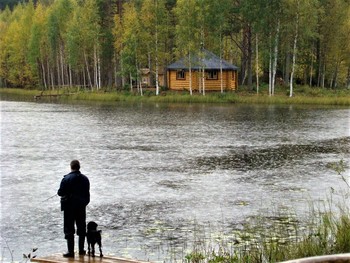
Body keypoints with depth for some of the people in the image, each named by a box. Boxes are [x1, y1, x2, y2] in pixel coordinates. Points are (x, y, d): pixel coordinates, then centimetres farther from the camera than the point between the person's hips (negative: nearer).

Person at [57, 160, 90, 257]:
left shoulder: (66, 179, -13)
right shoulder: (85, 179, 2)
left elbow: (60, 192, -11)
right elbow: (87, 194, 5)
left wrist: (65, 194, 10)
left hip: (69, 206, -4)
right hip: (81, 207, 4)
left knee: (69, 229, 1)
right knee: (81, 228, 15)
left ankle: (70, 251, -1)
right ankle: (81, 249, 20)